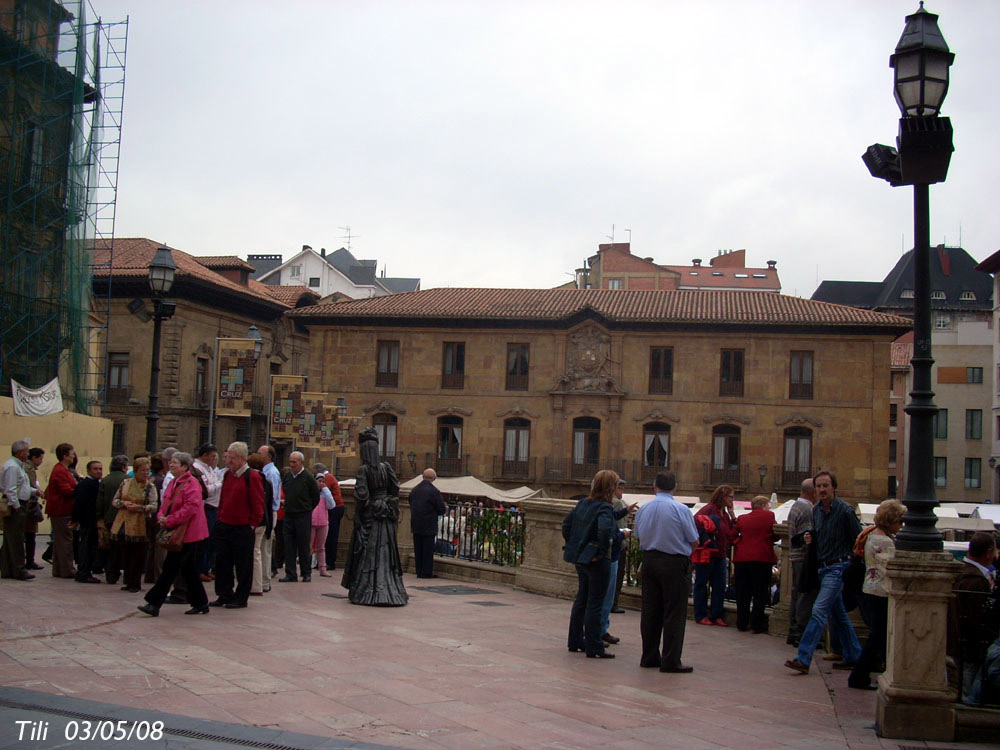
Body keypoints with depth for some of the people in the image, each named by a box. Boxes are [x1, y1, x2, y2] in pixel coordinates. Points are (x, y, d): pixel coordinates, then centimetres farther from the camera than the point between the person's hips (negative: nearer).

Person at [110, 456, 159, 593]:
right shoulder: (126, 483, 8)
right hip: (124, 524, 3)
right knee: (125, 554, 8)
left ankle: (135, 583, 10)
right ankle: (129, 582, 20)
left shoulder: (150, 487, 0)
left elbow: (154, 507, -7)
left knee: (137, 556, 0)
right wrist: (124, 503, -8)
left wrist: (139, 507, -19)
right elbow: (114, 501, 11)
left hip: (139, 526, -3)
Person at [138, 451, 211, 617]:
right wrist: (162, 517, -2)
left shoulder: (191, 484, -15)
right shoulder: (173, 483, 14)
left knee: (170, 567, -8)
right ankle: (201, 603, 21)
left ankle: (154, 603, -6)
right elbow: (165, 504, 19)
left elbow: (190, 508, -24)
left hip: (187, 533, -9)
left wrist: (169, 521, -20)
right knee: (189, 570, 13)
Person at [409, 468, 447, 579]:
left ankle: (419, 572, 15)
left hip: (415, 525, 6)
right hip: (429, 526, -6)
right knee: (428, 550, 1)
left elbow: (411, 506, 13)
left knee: (418, 550, 11)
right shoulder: (434, 491, -14)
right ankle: (427, 572, 3)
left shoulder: (414, 490, 6)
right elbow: (442, 510, -11)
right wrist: (446, 509, 11)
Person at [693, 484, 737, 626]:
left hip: (720, 555, 8)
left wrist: (732, 516, 5)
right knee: (701, 584, 4)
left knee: (720, 586, 6)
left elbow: (731, 533, 13)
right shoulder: (709, 509, -12)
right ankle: (700, 616, 11)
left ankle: (716, 616, 13)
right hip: (706, 554, -8)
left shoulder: (725, 513, 15)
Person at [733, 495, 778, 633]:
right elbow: (776, 535, 5)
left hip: (741, 559, 4)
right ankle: (756, 624, 2)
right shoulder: (769, 516, -1)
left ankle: (742, 623, 14)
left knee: (743, 594, 11)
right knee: (760, 593, 4)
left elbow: (733, 538, 11)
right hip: (762, 559, -3)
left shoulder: (741, 519, 9)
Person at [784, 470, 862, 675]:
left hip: (838, 568, -8)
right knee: (838, 615, 15)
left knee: (819, 611, -15)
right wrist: (810, 538, 0)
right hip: (823, 567, 8)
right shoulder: (816, 510, 10)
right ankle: (853, 657, 26)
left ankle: (803, 659, -19)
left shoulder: (845, 511, -12)